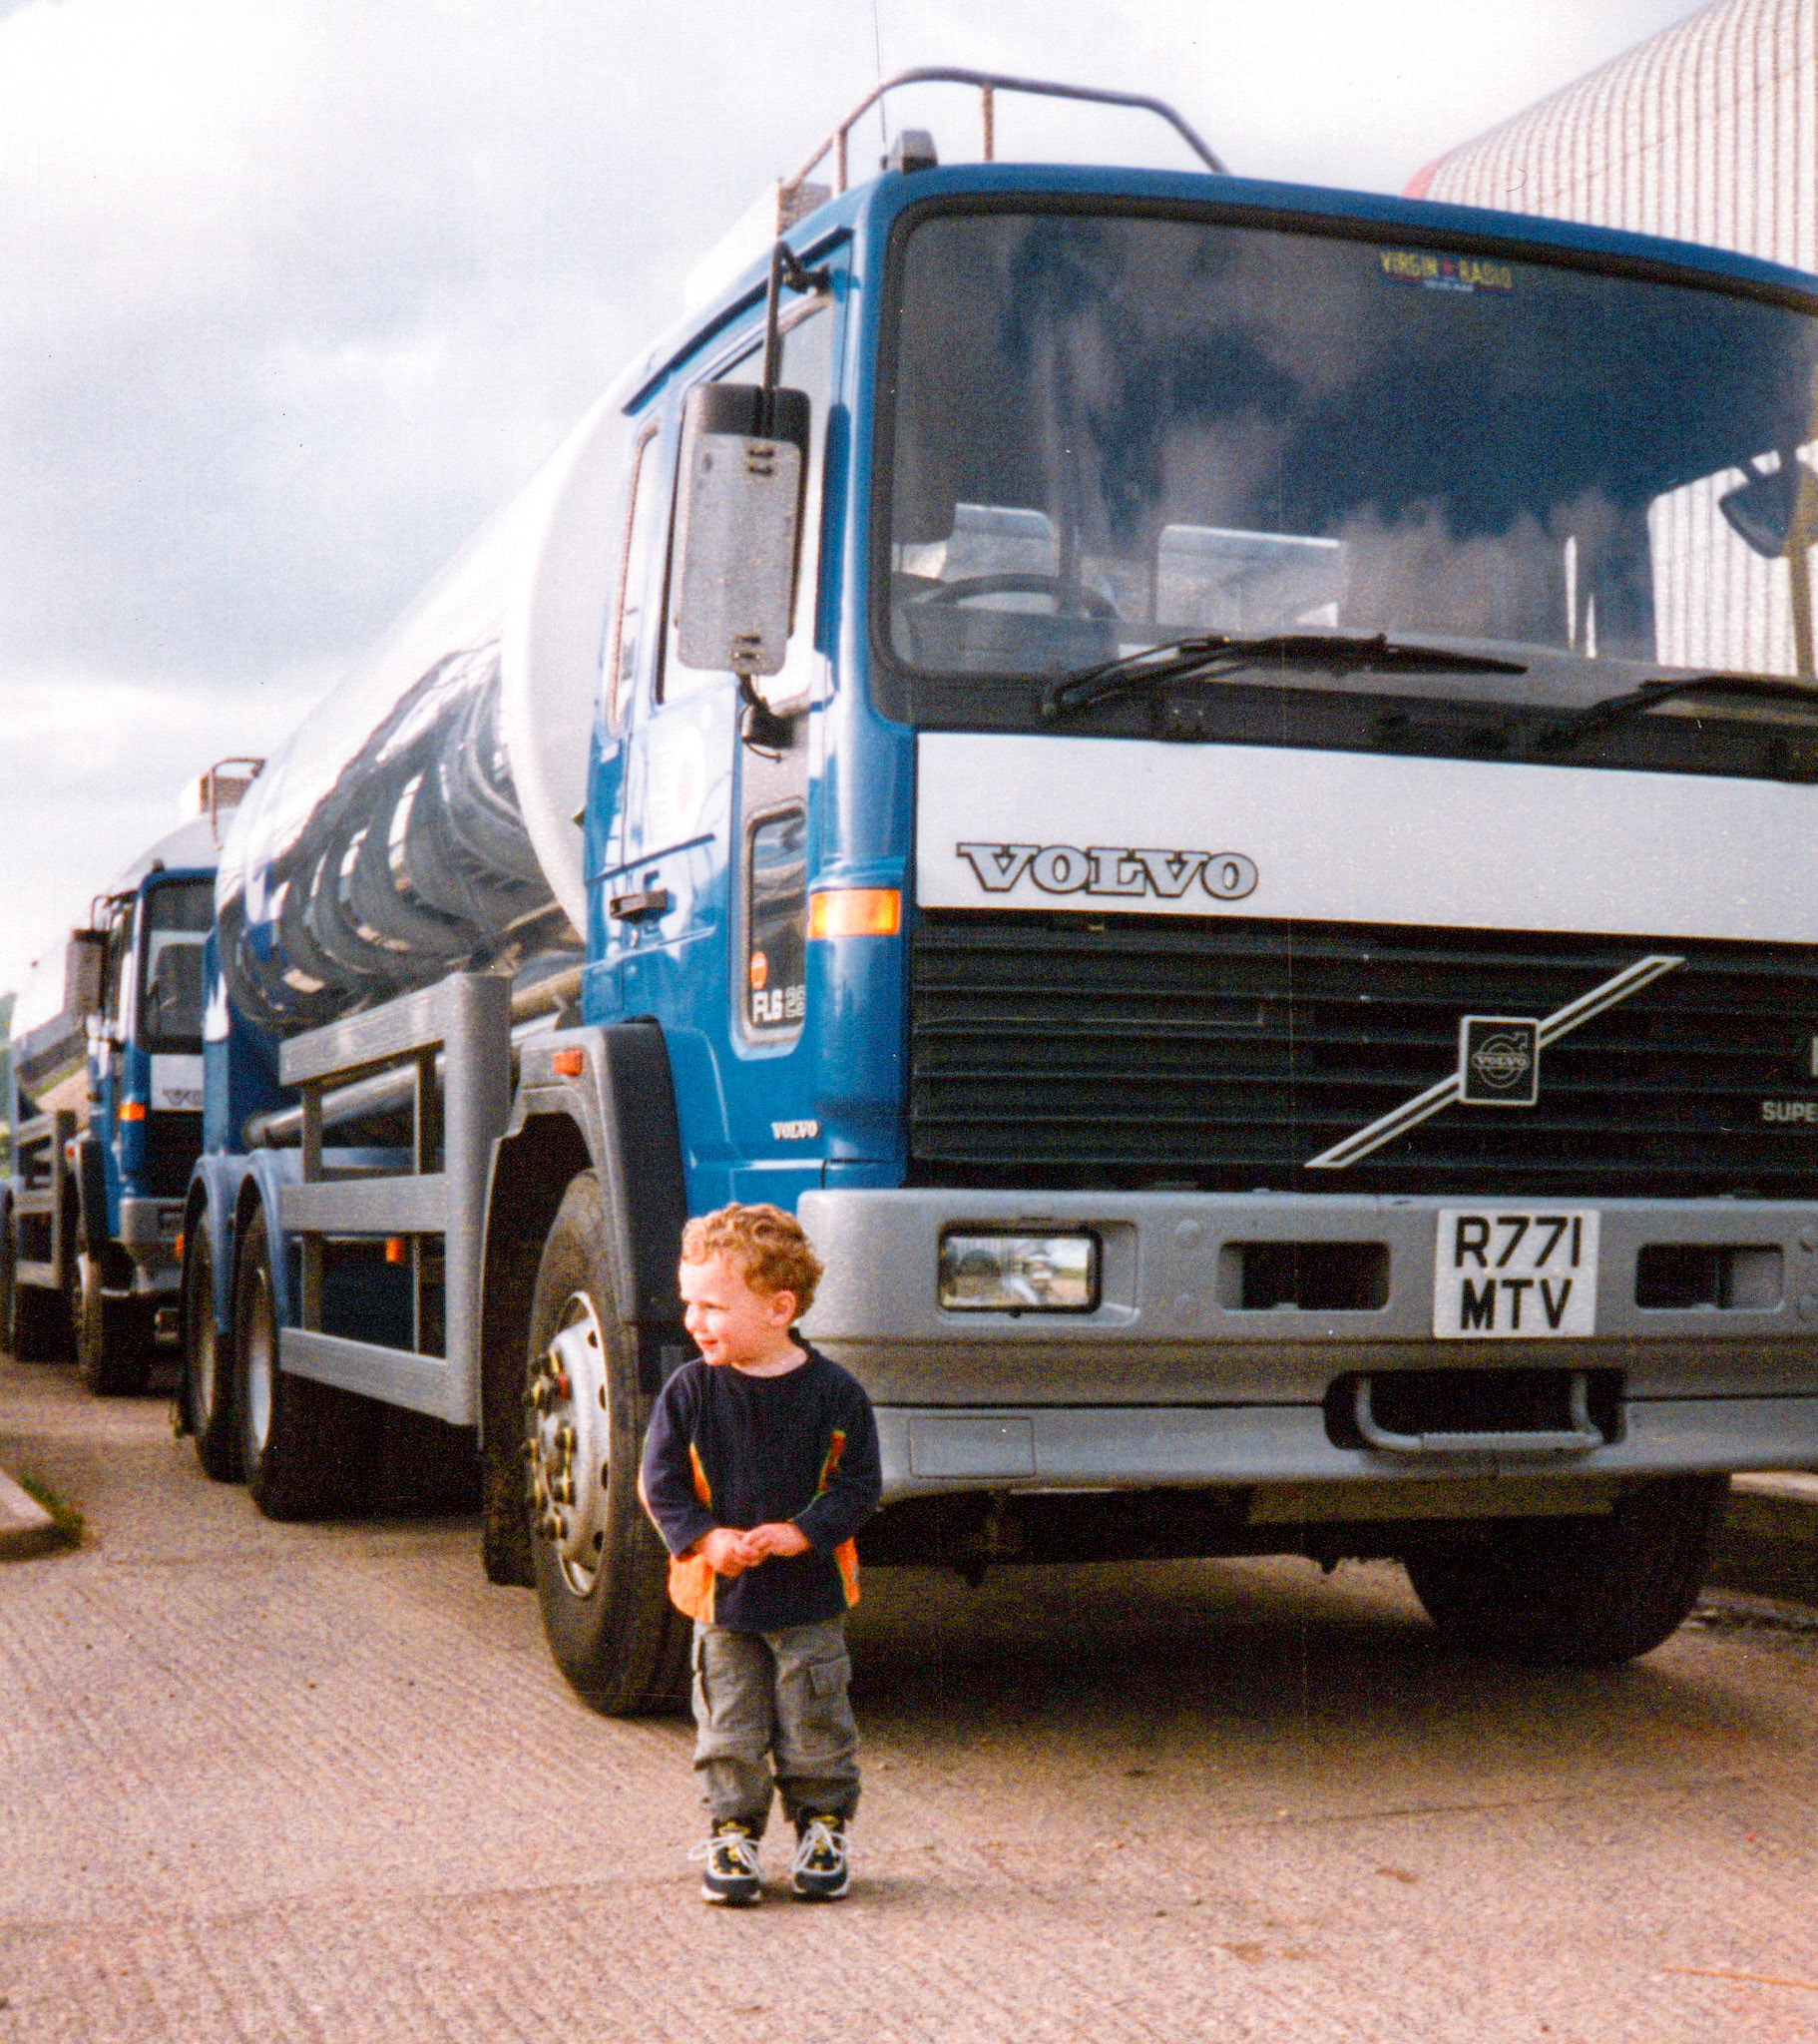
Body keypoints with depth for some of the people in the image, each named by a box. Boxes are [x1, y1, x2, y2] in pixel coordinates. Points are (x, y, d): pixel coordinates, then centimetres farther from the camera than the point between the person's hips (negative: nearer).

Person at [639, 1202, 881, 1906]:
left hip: (810, 1592, -1)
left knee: (814, 1727, 7)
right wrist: (705, 1538, -16)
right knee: (729, 1730, 6)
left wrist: (798, 1534, -18)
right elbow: (660, 1479, -3)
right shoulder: (690, 1390, -6)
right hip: (720, 1589, 1)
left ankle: (822, 1830, 25)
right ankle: (733, 1834, 22)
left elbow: (858, 1485, -6)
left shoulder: (834, 1393, -9)